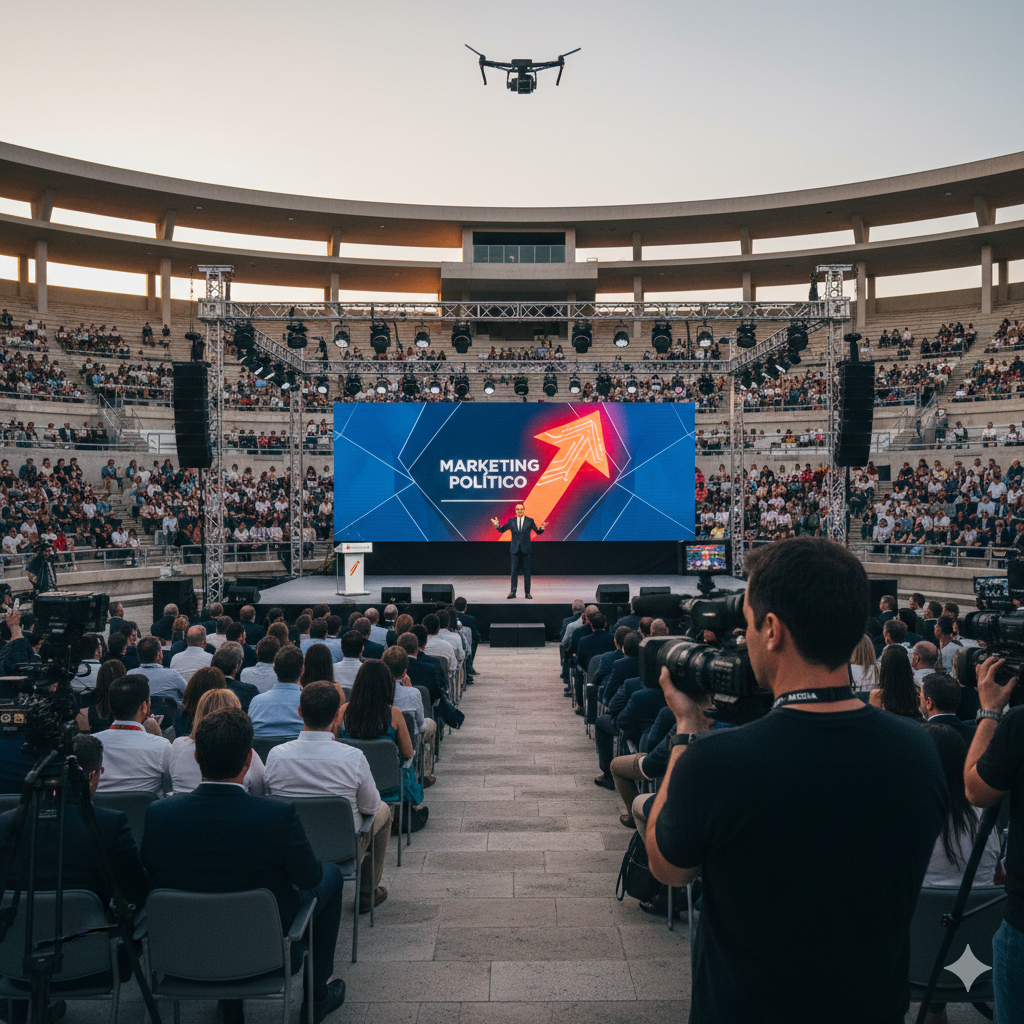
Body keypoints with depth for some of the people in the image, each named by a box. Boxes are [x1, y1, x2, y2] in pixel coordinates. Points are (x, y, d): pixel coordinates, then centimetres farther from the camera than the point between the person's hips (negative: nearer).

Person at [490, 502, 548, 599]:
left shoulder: (530, 521, 1)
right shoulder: (511, 521, 5)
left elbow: (537, 532, 2)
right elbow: (501, 530, 7)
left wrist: (541, 528, -19)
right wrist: (497, 525, -12)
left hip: (526, 550, -1)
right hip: (515, 550, 1)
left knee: (526, 571, 3)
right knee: (514, 571, 2)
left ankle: (527, 592, 9)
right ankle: (513, 592, 8)